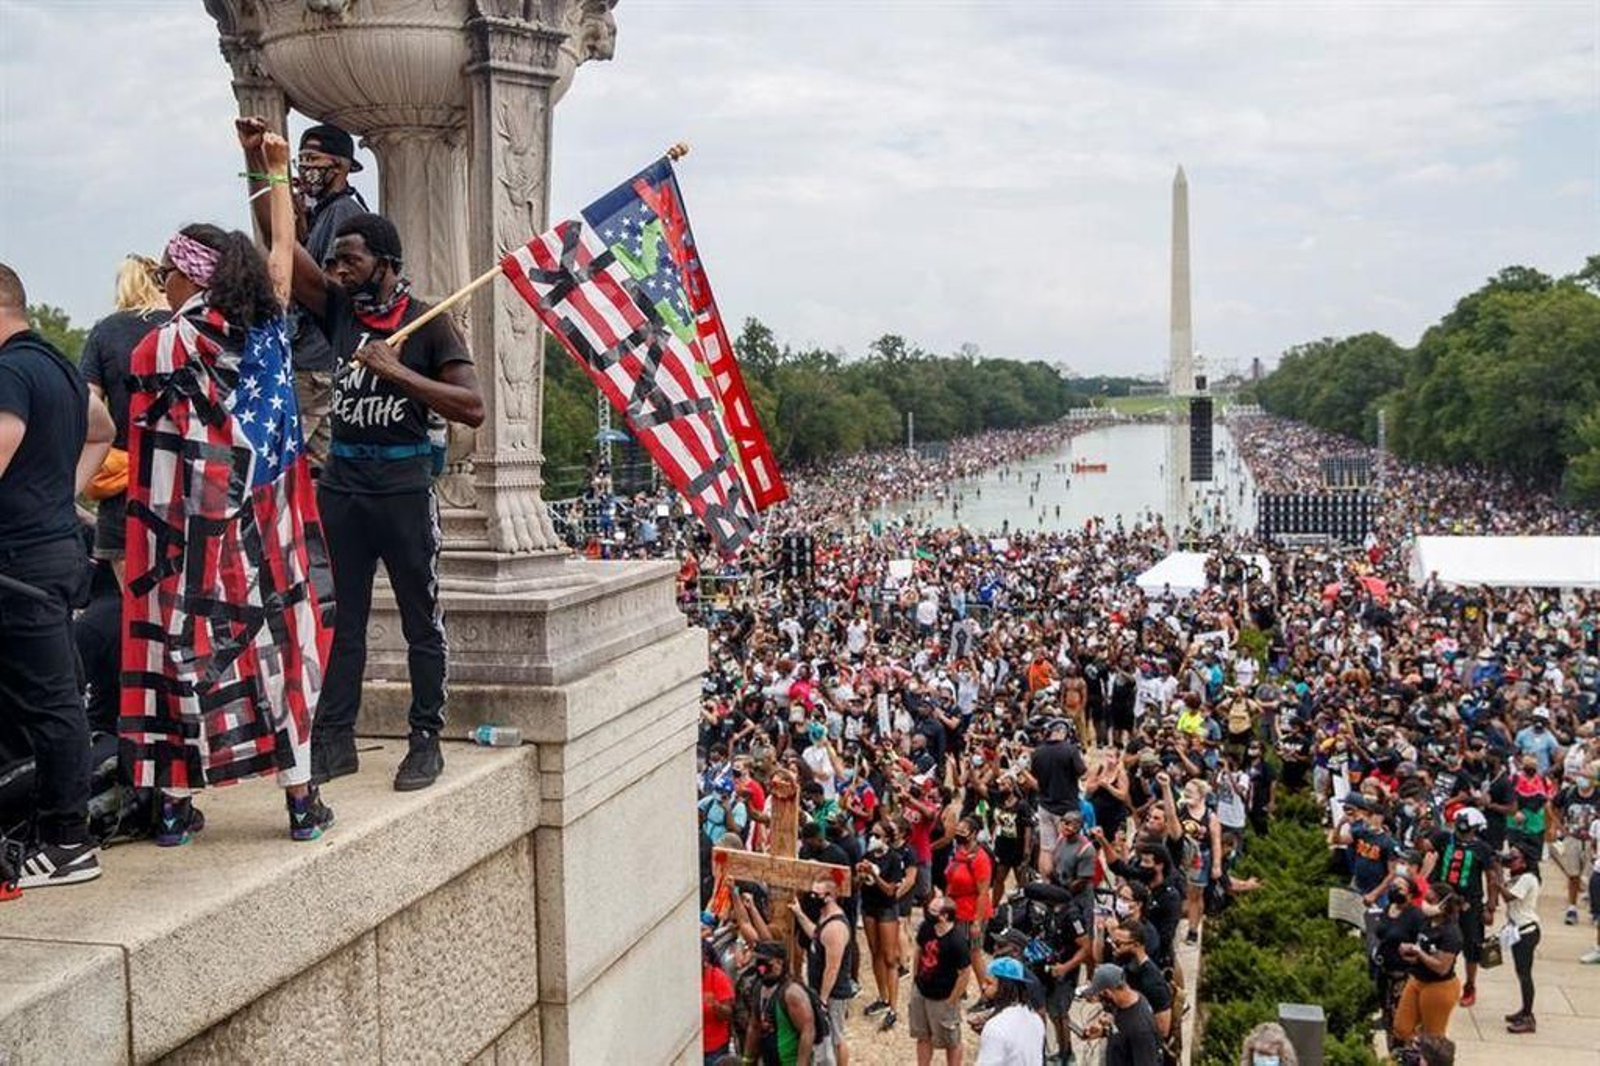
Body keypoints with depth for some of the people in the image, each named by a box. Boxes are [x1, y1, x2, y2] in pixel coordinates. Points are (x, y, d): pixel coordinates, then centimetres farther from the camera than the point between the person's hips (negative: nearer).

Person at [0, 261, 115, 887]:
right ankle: (62, 830, 18)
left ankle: (65, 844, 1)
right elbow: (102, 432, 33)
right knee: (53, 699, 12)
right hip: (61, 547, 10)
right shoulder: (59, 365, 16)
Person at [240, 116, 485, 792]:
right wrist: (255, 161, -2)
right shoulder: (339, 309, 9)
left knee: (421, 621, 3)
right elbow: (279, 241, 5)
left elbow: (473, 407, -12)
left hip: (403, 482, -5)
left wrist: (398, 373, -16)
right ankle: (335, 739, 15)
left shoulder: (427, 323, -4)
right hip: (341, 479, 5)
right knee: (340, 619, 8)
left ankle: (426, 741, 10)